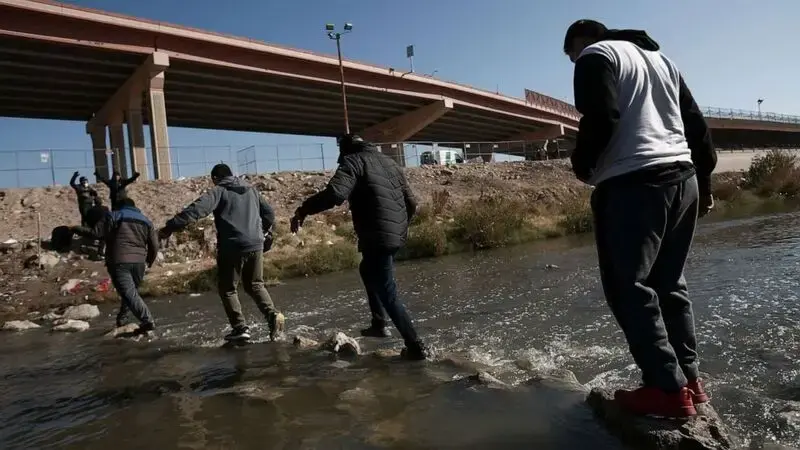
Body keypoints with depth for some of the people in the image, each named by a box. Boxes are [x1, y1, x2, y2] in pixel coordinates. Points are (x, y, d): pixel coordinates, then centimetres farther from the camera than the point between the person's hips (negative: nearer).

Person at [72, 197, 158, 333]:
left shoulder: (112, 216, 6)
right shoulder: (146, 221, 17)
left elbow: (95, 232, -3)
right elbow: (154, 245, 13)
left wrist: (76, 229, 12)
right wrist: (150, 261, 29)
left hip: (118, 262, -4)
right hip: (138, 263, 5)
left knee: (129, 294, -10)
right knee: (131, 291, 23)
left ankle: (147, 321, -21)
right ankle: (121, 319, 33)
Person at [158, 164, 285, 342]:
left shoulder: (218, 191, 0)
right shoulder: (251, 190, 17)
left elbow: (196, 209, -16)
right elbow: (269, 214, 22)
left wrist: (170, 227, -20)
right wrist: (261, 231, 40)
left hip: (232, 247, -5)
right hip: (256, 245, 5)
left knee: (228, 289, 11)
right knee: (255, 285, 19)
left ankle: (240, 328, 6)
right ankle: (273, 314, -1)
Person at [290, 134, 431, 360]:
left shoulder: (353, 161, -5)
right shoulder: (389, 162, 18)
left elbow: (335, 193, -24)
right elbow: (411, 203, 20)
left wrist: (303, 210, -14)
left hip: (377, 238, -9)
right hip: (396, 235, 9)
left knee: (388, 295, 1)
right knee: (367, 271, 31)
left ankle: (416, 347, 4)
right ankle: (379, 324, 36)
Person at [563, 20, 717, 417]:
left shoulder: (596, 56, 2)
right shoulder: (659, 57, 26)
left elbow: (601, 119, -15)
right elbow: (696, 123, 21)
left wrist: (582, 165, 2)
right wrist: (704, 182, 22)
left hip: (633, 184, -8)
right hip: (682, 180, 9)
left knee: (630, 288, -4)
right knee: (670, 284, 14)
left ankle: (669, 389, -4)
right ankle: (689, 379, 16)